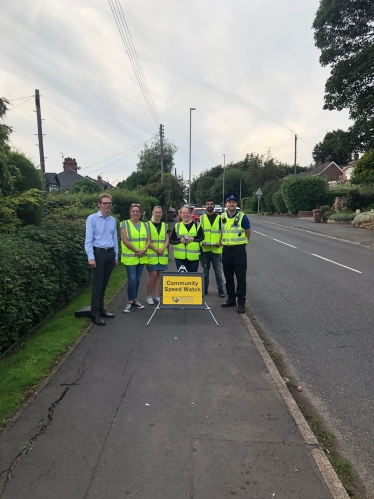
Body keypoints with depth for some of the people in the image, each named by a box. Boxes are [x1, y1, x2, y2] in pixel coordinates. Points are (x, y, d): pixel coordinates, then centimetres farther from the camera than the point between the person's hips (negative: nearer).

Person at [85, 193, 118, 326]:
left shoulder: (113, 220, 10)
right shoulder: (92, 218, -6)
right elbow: (88, 240, -9)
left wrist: (116, 256, 14)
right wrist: (91, 257, -16)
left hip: (110, 253, 5)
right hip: (99, 253, -5)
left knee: (104, 284, 12)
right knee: (97, 284, -3)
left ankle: (101, 309, 24)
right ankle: (95, 314, 5)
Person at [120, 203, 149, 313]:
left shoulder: (144, 225, 11)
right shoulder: (125, 224, -3)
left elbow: (148, 240, 7)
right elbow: (125, 240, -12)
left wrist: (144, 250, -12)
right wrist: (136, 251, -15)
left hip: (142, 257, 5)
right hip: (130, 257, -4)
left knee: (137, 280, 11)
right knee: (132, 279, -8)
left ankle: (135, 300, 23)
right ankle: (130, 302, 4)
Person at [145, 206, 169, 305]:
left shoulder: (165, 225, 12)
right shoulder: (148, 224, -1)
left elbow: (167, 240, 7)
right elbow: (148, 241, -7)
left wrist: (162, 249, -11)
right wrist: (156, 250, -15)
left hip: (163, 255, 4)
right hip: (151, 255, -4)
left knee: (158, 275, 6)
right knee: (152, 275, -6)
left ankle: (156, 296, 15)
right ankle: (149, 296, 7)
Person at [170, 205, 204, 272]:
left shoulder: (197, 225, 6)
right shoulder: (177, 226, 8)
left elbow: (201, 237, 0)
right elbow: (171, 240, 4)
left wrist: (193, 239, -16)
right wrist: (180, 240, -13)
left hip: (193, 256, -1)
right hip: (180, 256, 1)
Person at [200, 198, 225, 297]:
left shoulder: (219, 218, 4)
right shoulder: (201, 218, 8)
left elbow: (223, 232, 5)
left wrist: (220, 242, -12)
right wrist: (200, 241, -9)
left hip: (216, 249, -1)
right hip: (204, 249, 1)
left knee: (218, 270, 5)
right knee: (205, 270, 11)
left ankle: (220, 289, 16)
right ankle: (205, 288, 22)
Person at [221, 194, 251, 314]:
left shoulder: (242, 217, -7)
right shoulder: (222, 217, 5)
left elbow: (247, 233, 3)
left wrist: (242, 243, 10)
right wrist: (223, 242, 10)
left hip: (239, 250, -4)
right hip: (226, 250, 5)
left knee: (241, 277, -1)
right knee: (228, 277, 13)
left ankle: (241, 302, 6)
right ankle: (231, 299, 27)